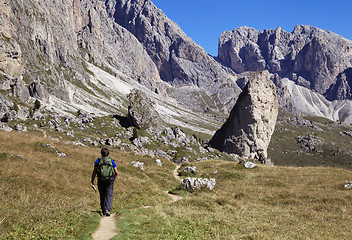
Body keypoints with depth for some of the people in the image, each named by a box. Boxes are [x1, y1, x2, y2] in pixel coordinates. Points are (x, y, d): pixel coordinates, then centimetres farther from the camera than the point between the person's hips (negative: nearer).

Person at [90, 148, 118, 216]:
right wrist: (114, 177, 22)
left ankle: (103, 211, 22)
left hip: (101, 181, 1)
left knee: (102, 196, 15)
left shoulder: (98, 161, 2)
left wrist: (92, 181, -5)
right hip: (110, 181, -1)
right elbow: (116, 172, 2)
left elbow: (94, 172, -6)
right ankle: (107, 209, -20)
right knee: (109, 195, -1)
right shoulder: (111, 161, 3)